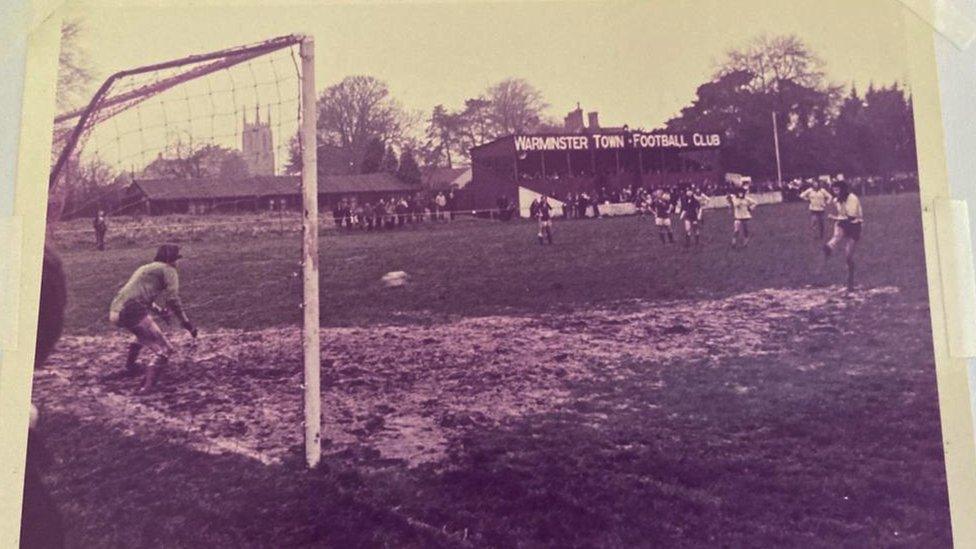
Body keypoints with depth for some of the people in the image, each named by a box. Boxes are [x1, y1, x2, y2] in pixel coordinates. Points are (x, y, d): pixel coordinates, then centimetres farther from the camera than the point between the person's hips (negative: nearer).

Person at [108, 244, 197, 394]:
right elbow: (172, 299, -9)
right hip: (132, 312, -9)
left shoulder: (145, 268, 29)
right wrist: (186, 322, -6)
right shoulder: (168, 270, 4)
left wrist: (158, 310, 54)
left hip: (114, 312, 9)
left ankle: (129, 367, 49)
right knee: (165, 350, -6)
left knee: (144, 332, 40)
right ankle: (147, 387, -20)